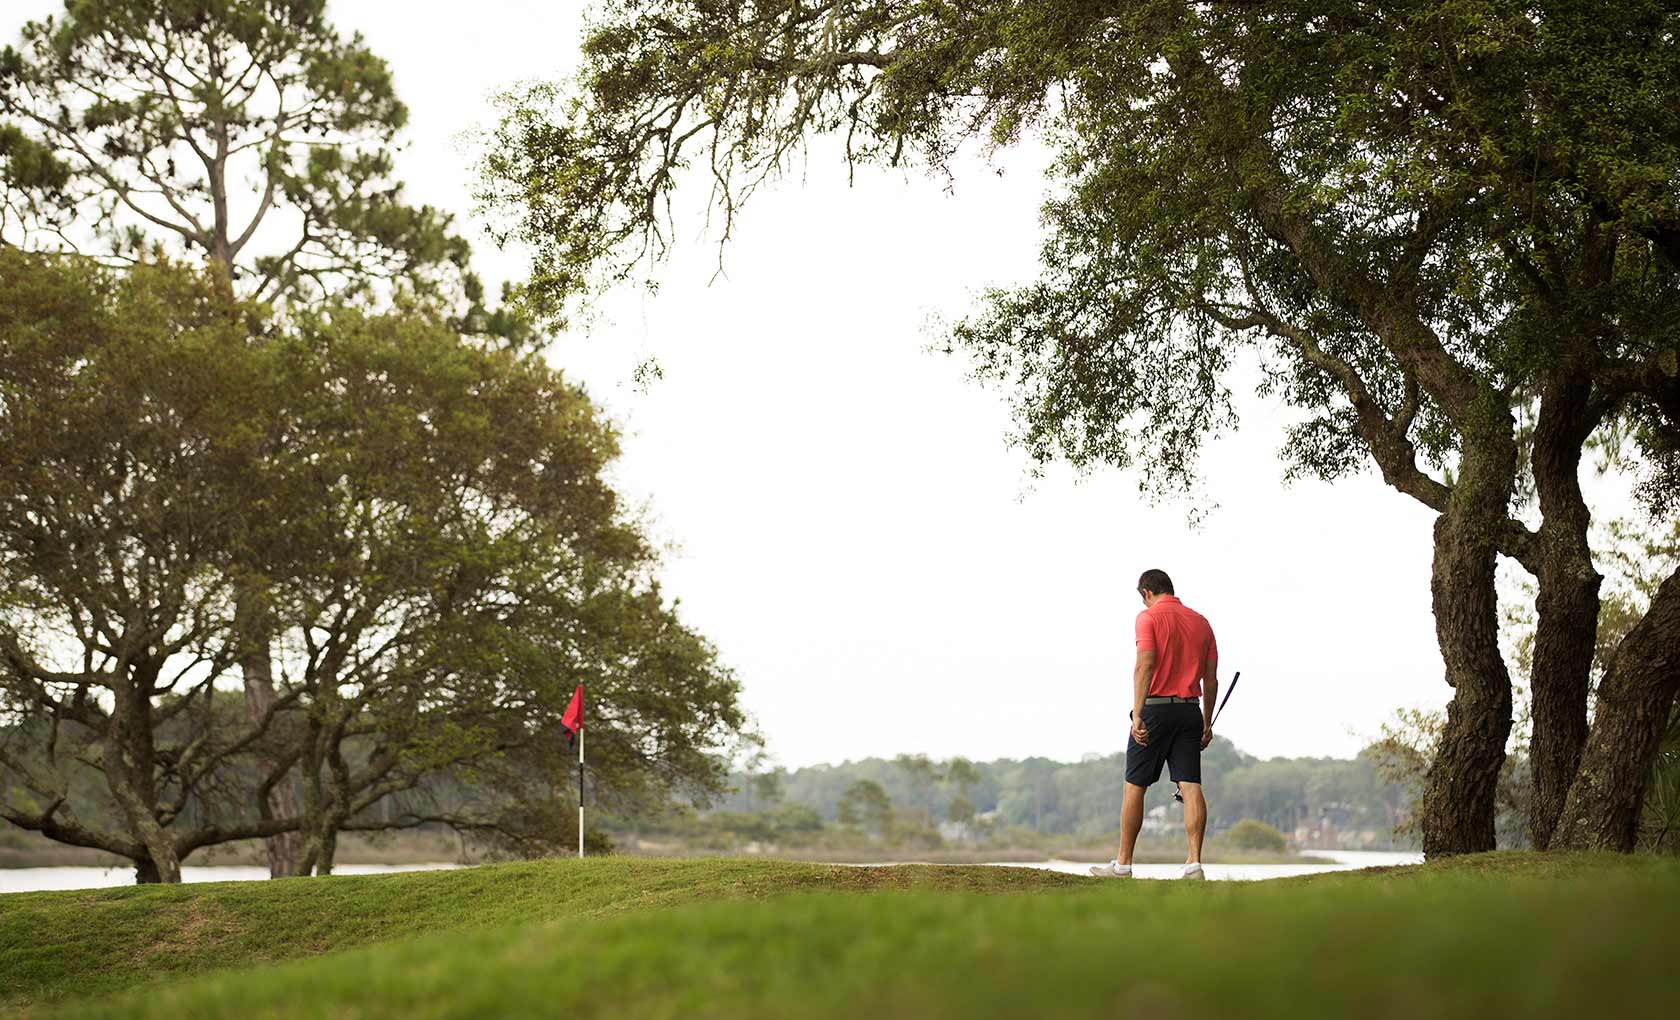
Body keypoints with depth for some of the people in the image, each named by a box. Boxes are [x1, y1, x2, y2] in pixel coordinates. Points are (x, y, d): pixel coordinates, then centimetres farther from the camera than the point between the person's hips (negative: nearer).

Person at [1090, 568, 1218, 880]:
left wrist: (1137, 714, -20)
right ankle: (1194, 862, -8)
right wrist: (1207, 722, 18)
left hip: (1156, 708, -5)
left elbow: (1145, 665, -17)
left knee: (1135, 786, 5)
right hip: (1190, 710, 5)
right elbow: (1211, 679, 12)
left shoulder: (1149, 617, -5)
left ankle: (1123, 863, 10)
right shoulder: (1201, 621, 13)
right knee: (1191, 787, 0)